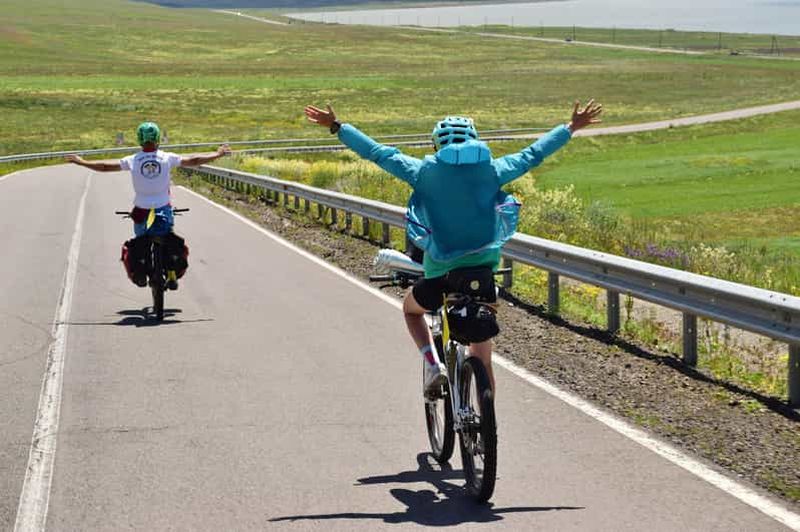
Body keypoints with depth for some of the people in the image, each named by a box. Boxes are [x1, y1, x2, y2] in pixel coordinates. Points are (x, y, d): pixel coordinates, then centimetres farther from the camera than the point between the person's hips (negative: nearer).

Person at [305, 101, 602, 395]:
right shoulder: (492, 170, 2)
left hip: (440, 274, -1)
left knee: (411, 309, 31)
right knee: (482, 360, 15)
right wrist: (572, 127, 29)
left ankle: (433, 364, 6)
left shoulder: (425, 171, -2)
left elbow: (378, 152, 5)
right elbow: (533, 154, 14)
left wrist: (337, 127, 17)